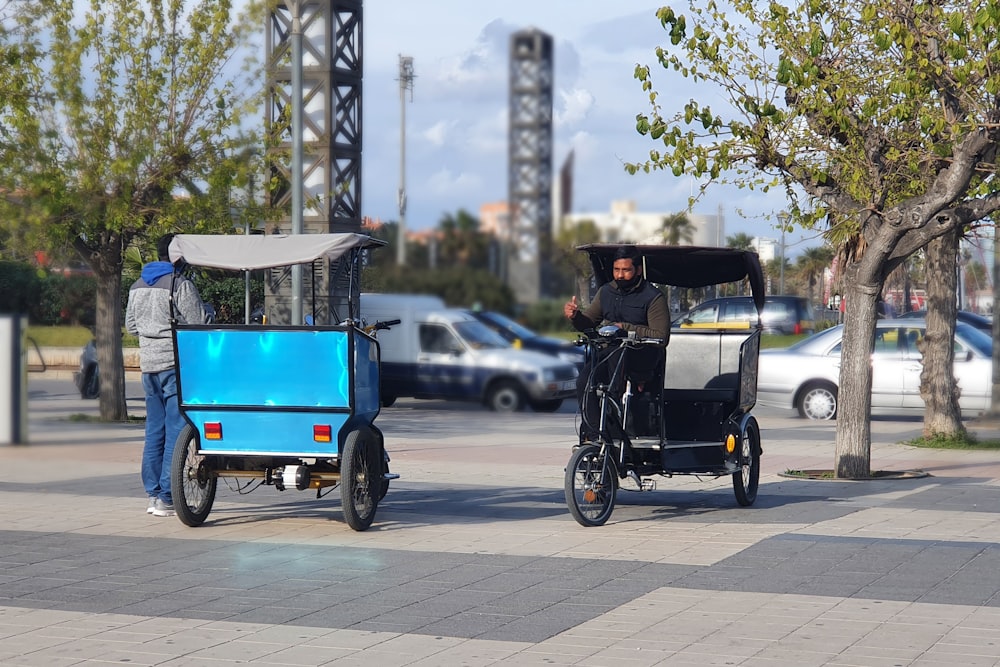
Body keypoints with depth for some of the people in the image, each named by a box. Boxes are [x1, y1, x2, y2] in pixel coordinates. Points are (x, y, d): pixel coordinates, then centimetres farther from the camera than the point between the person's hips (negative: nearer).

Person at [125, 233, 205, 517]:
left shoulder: (137, 287, 12)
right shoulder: (180, 285, -12)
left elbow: (131, 326, 20)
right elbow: (198, 325, -13)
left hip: (148, 364, 8)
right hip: (176, 363, -8)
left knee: (154, 431, 13)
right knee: (177, 431, -6)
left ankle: (153, 494, 15)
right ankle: (166, 498, -8)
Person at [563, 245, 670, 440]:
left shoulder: (654, 298, -4)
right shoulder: (606, 291, 13)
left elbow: (661, 337, -11)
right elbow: (588, 323, 15)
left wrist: (626, 328, -17)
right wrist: (575, 316, -8)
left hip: (643, 361, -5)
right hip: (610, 355, 5)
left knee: (616, 353, -39)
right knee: (584, 381, -25)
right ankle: (593, 436, -23)